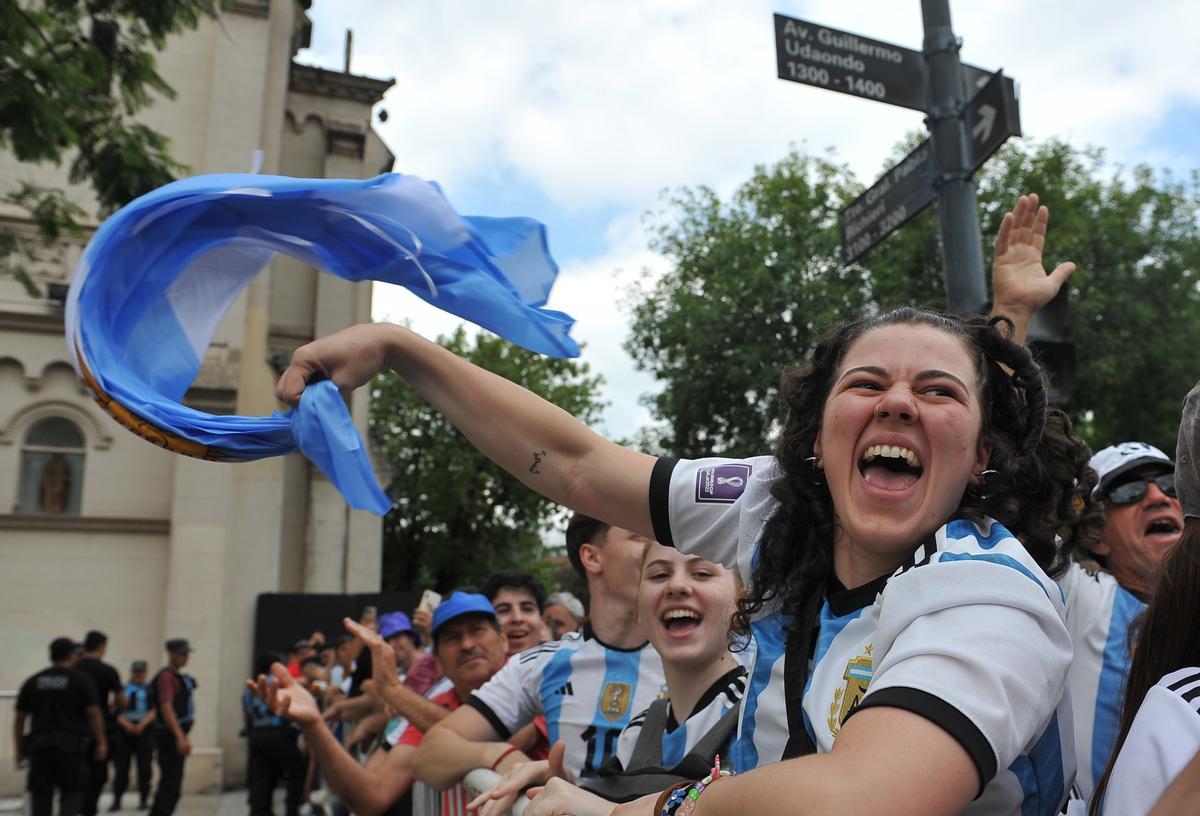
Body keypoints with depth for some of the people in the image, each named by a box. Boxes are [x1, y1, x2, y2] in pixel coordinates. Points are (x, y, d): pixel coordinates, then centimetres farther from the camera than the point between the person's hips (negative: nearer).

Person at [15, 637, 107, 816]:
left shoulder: (32, 682, 10)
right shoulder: (82, 680, -2)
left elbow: (20, 719, 9)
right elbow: (93, 714, -6)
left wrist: (19, 750, 15)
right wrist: (101, 742, 0)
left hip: (39, 746, 4)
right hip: (72, 746, -3)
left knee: (41, 795, 8)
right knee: (71, 794, 2)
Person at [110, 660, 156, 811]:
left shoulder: (151, 690, 8)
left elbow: (154, 711, -2)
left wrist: (142, 725, -17)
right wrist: (127, 725, -16)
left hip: (145, 732, -1)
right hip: (123, 732, 1)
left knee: (144, 768, -2)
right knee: (120, 768, -2)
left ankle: (144, 799, 7)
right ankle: (116, 800, 6)